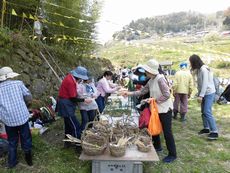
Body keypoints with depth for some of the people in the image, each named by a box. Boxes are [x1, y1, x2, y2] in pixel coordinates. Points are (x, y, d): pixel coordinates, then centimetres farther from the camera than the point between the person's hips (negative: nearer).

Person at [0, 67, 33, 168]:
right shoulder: (18, 83, -5)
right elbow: (29, 97, -2)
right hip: (22, 117, -2)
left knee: (12, 142, 20)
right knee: (26, 139, 17)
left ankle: (12, 162, 31)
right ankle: (28, 159, 31)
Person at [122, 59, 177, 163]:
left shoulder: (160, 79, -21)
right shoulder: (151, 81, 4)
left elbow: (167, 95, -23)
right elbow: (142, 91, 9)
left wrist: (154, 100, -20)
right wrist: (130, 93, 4)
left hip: (164, 109, -8)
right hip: (156, 109, 9)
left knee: (167, 132, -1)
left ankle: (172, 154, 14)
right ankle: (157, 146, 40)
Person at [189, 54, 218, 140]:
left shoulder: (204, 69, -17)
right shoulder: (199, 69, 9)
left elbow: (205, 83, -22)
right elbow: (200, 83, 7)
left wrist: (201, 95, -24)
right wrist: (199, 94, 3)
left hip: (209, 93, -9)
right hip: (204, 93, 9)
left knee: (207, 112, -12)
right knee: (203, 112, 12)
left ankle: (214, 132, -6)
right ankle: (206, 128, 24)